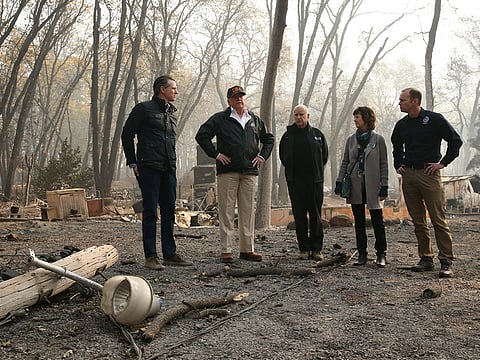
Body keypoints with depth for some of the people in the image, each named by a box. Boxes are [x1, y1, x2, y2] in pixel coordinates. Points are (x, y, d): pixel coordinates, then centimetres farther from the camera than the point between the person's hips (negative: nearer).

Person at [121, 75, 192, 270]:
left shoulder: (172, 113, 18)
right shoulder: (144, 108, -2)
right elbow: (127, 134, -2)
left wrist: (171, 162, 17)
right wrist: (133, 163, -4)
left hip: (169, 169, 7)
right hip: (149, 167, -7)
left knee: (169, 211, 9)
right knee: (150, 212, -4)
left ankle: (170, 254, 16)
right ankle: (150, 256, 2)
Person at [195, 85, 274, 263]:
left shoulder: (255, 120, 16)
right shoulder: (220, 119, 3)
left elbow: (268, 139, 27)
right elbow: (201, 135, 0)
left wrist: (262, 156, 12)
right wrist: (216, 154, -6)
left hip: (250, 171, 4)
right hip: (227, 171, -4)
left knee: (248, 211, 6)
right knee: (227, 211, -4)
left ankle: (248, 249, 12)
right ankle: (226, 250, 0)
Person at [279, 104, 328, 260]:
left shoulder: (318, 135, 6)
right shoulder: (288, 135, 6)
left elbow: (324, 156, 15)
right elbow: (283, 158, 15)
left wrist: (317, 172, 12)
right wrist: (292, 171, 11)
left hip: (315, 181, 0)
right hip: (295, 182, 0)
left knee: (316, 217, 1)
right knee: (299, 217, 2)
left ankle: (316, 249, 8)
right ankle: (304, 249, 10)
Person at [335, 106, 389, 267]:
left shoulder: (378, 139, 0)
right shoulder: (351, 139, 9)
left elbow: (384, 165, -1)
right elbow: (345, 162, 11)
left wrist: (384, 186, -6)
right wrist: (339, 181, 3)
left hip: (372, 185, -3)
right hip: (355, 186, 3)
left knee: (377, 221, 0)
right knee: (359, 222, 7)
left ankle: (381, 254, 9)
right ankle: (362, 254, 14)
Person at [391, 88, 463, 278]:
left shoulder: (434, 119, -4)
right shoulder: (401, 125, 12)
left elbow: (455, 140, -2)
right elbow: (396, 146, 31)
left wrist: (442, 163, -7)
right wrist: (398, 165, 19)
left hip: (429, 173, -5)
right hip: (408, 175, 6)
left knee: (438, 219, -7)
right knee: (418, 221, 8)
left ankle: (446, 262, -4)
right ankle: (426, 259, 16)